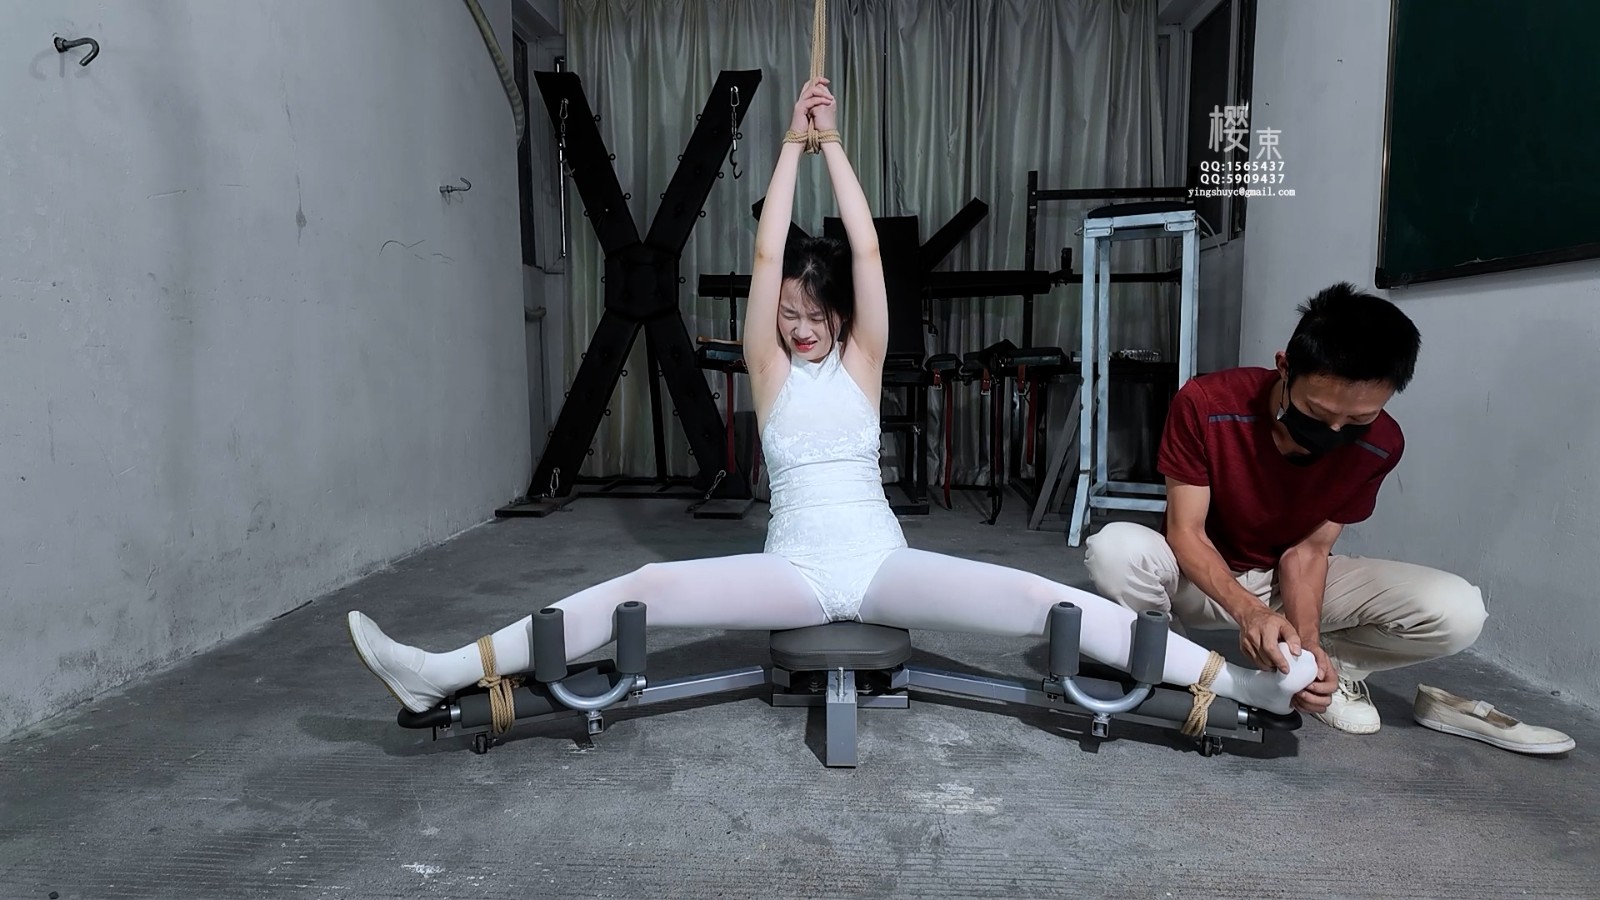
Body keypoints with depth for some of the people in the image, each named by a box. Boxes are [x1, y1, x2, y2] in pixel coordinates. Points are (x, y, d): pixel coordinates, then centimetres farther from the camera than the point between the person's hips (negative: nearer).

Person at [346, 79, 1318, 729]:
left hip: (879, 558, 0)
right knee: (644, 588, -20)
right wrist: (793, 143, -4)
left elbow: (868, 252, -4)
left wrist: (834, 144, -2)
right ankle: (446, 673, -20)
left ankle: (1241, 679, -15)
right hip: (796, 565, 0)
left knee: (1041, 597, -18)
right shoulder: (768, 364, 6)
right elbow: (766, 254, -5)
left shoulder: (863, 358, 6)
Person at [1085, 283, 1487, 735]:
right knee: (1114, 549, -37)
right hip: (1202, 576, -2)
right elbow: (1185, 533, -23)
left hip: (1290, 579, 2)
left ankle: (1330, 665, 7)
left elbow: (1307, 550, -10)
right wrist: (1247, 610, -39)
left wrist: (1308, 642, -27)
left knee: (1458, 611, -21)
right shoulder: (1206, 405, -27)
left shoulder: (1381, 445, -17)